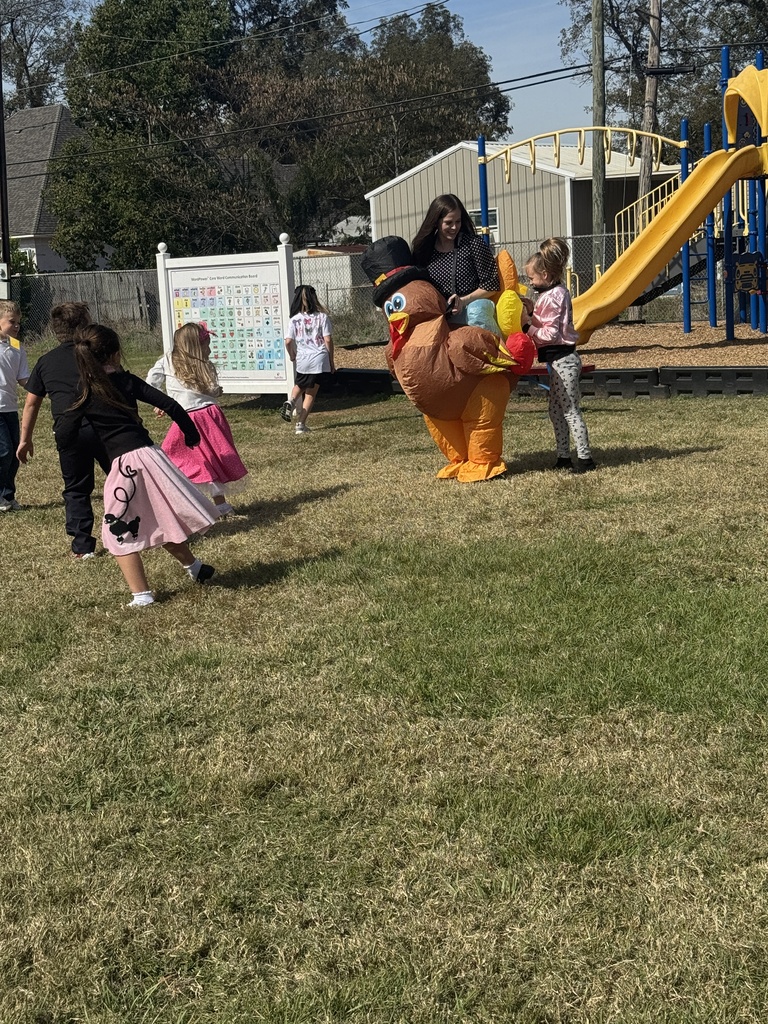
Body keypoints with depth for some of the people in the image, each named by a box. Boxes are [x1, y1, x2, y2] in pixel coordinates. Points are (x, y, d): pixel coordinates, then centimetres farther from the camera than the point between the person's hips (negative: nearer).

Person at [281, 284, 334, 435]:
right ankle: (301, 424, 4)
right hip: (319, 359, -1)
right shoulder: (322, 317, -2)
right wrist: (331, 362, 5)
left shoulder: (294, 320, -1)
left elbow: (288, 342, -6)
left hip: (302, 360, 1)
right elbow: (328, 340, -4)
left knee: (300, 385, 27)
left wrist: (293, 356, 14)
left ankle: (291, 402, -2)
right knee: (311, 393, 7)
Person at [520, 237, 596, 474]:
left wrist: (528, 325, -15)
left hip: (563, 360, -11)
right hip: (558, 360, 11)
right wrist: (532, 310, 4)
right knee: (556, 411, 13)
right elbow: (547, 324, 14)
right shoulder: (554, 293, 13)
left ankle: (585, 457, -3)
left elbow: (550, 334, -20)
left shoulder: (553, 297, -16)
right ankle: (564, 457, 18)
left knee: (570, 411, -7)